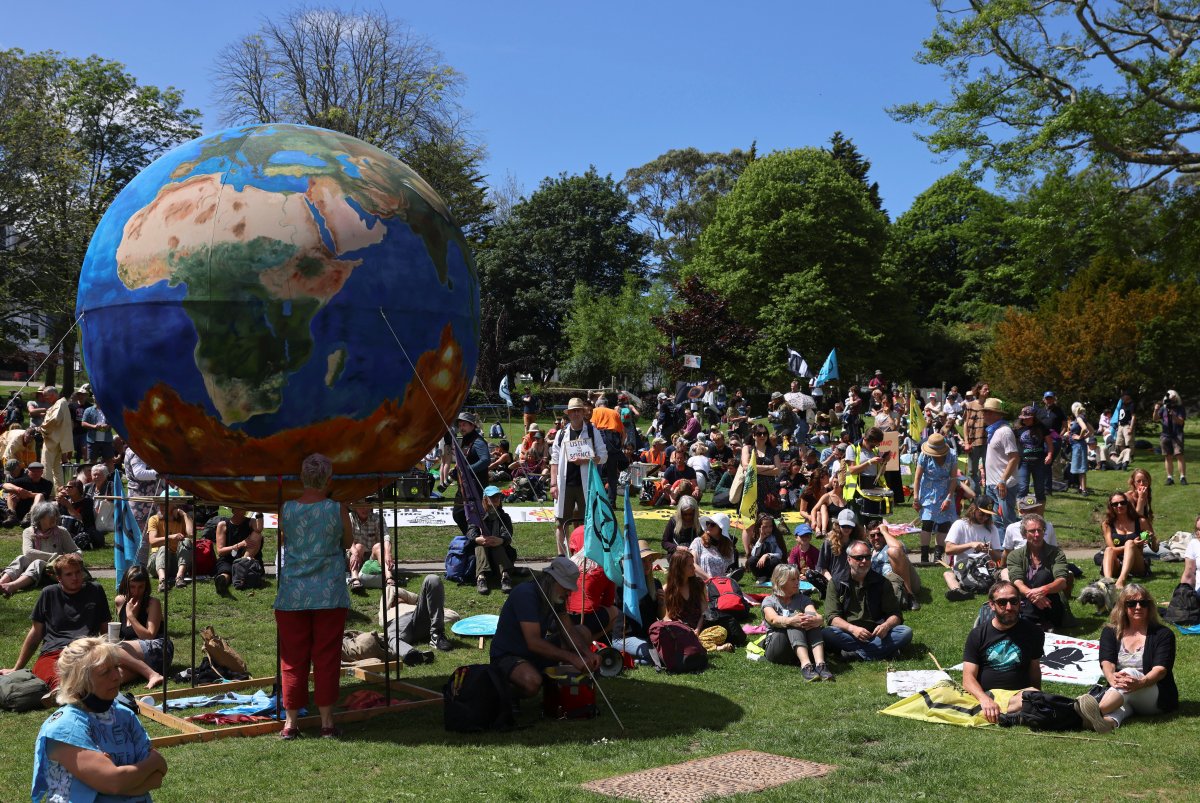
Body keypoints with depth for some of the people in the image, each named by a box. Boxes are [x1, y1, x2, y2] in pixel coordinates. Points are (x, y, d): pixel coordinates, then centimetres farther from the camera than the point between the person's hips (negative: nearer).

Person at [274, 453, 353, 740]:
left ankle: (291, 722, 12)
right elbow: (348, 542, 8)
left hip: (292, 595, 1)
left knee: (293, 659, 8)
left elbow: (281, 541, 12)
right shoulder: (338, 509, -6)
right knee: (326, 659, 5)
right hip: (329, 595, -1)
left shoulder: (286, 509, -2)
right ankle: (327, 722, 8)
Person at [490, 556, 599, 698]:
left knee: (583, 632, -2)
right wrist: (572, 658, -35)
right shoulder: (526, 594, -27)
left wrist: (588, 653, -20)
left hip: (537, 653, 8)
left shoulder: (556, 596, 0)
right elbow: (534, 643, -34)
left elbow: (568, 631, 0)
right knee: (532, 682, -40)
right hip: (506, 655, -8)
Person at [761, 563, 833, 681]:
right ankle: (805, 665, -49)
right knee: (795, 619, -28)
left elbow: (820, 618, -3)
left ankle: (820, 664, -42)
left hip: (803, 648, 3)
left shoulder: (802, 599, 18)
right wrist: (791, 621, -38)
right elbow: (773, 619, -15)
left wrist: (816, 620, -30)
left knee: (810, 617, -23)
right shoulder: (769, 601, 10)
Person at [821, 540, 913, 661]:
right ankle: (884, 650, -30)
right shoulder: (837, 583, 2)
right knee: (826, 633, -32)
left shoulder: (881, 582, 7)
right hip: (849, 634, -2)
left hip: (876, 634, 2)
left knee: (906, 632, -24)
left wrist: (886, 626, -18)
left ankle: (855, 653, -29)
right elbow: (832, 617, -5)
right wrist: (852, 628, -24)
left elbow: (895, 614, 6)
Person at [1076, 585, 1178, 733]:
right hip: (1119, 692, 2)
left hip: (1157, 699, -2)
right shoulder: (1110, 632, 11)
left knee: (1130, 672, -35)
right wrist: (1112, 677, -32)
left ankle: (1098, 710, -64)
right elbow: (1106, 662, -6)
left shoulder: (1163, 634, 4)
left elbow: (1160, 668, -12)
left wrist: (1140, 682, -35)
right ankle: (1110, 720, -73)